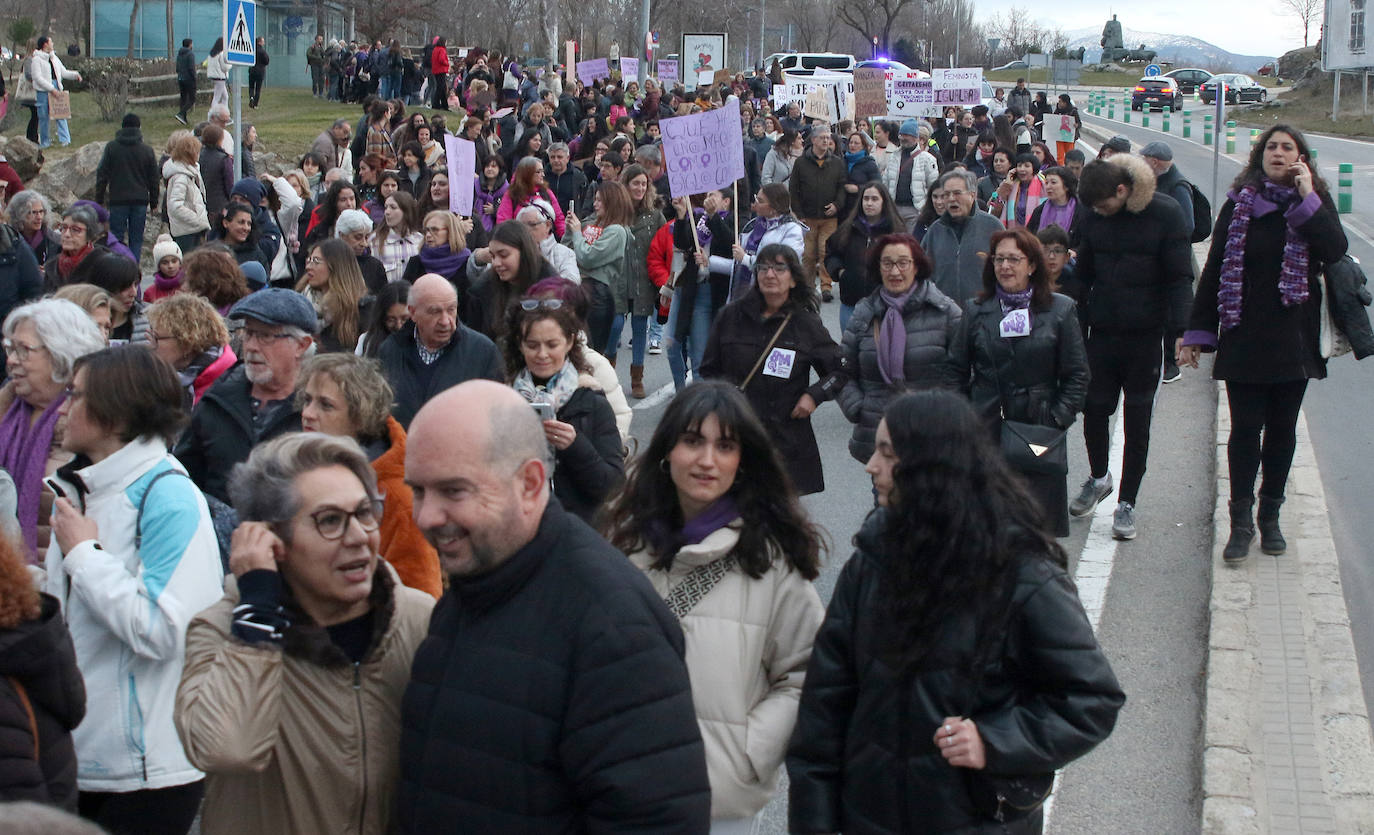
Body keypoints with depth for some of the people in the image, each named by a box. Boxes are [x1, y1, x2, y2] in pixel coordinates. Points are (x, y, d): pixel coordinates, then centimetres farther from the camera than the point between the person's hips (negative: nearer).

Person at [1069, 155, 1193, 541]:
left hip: (1145, 336, -3)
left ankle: (1126, 502, 15)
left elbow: (1180, 277, -9)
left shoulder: (1165, 213, -10)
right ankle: (1098, 477, 34)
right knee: (1093, 409, 7)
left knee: (1137, 420, 5)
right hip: (1101, 333, 4)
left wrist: (1180, 329, -17)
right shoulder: (1094, 218, 3)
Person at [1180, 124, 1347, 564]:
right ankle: (1241, 521, 6)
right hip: (1244, 339, -1)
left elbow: (1335, 251, -17)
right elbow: (1214, 270, 2)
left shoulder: (1316, 203, 1)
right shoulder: (1238, 205, 1)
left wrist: (1306, 198, -17)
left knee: (1282, 429, 10)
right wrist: (1197, 333, -2)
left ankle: (1270, 516, 22)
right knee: (1245, 429, -1)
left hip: (1294, 340, 1)